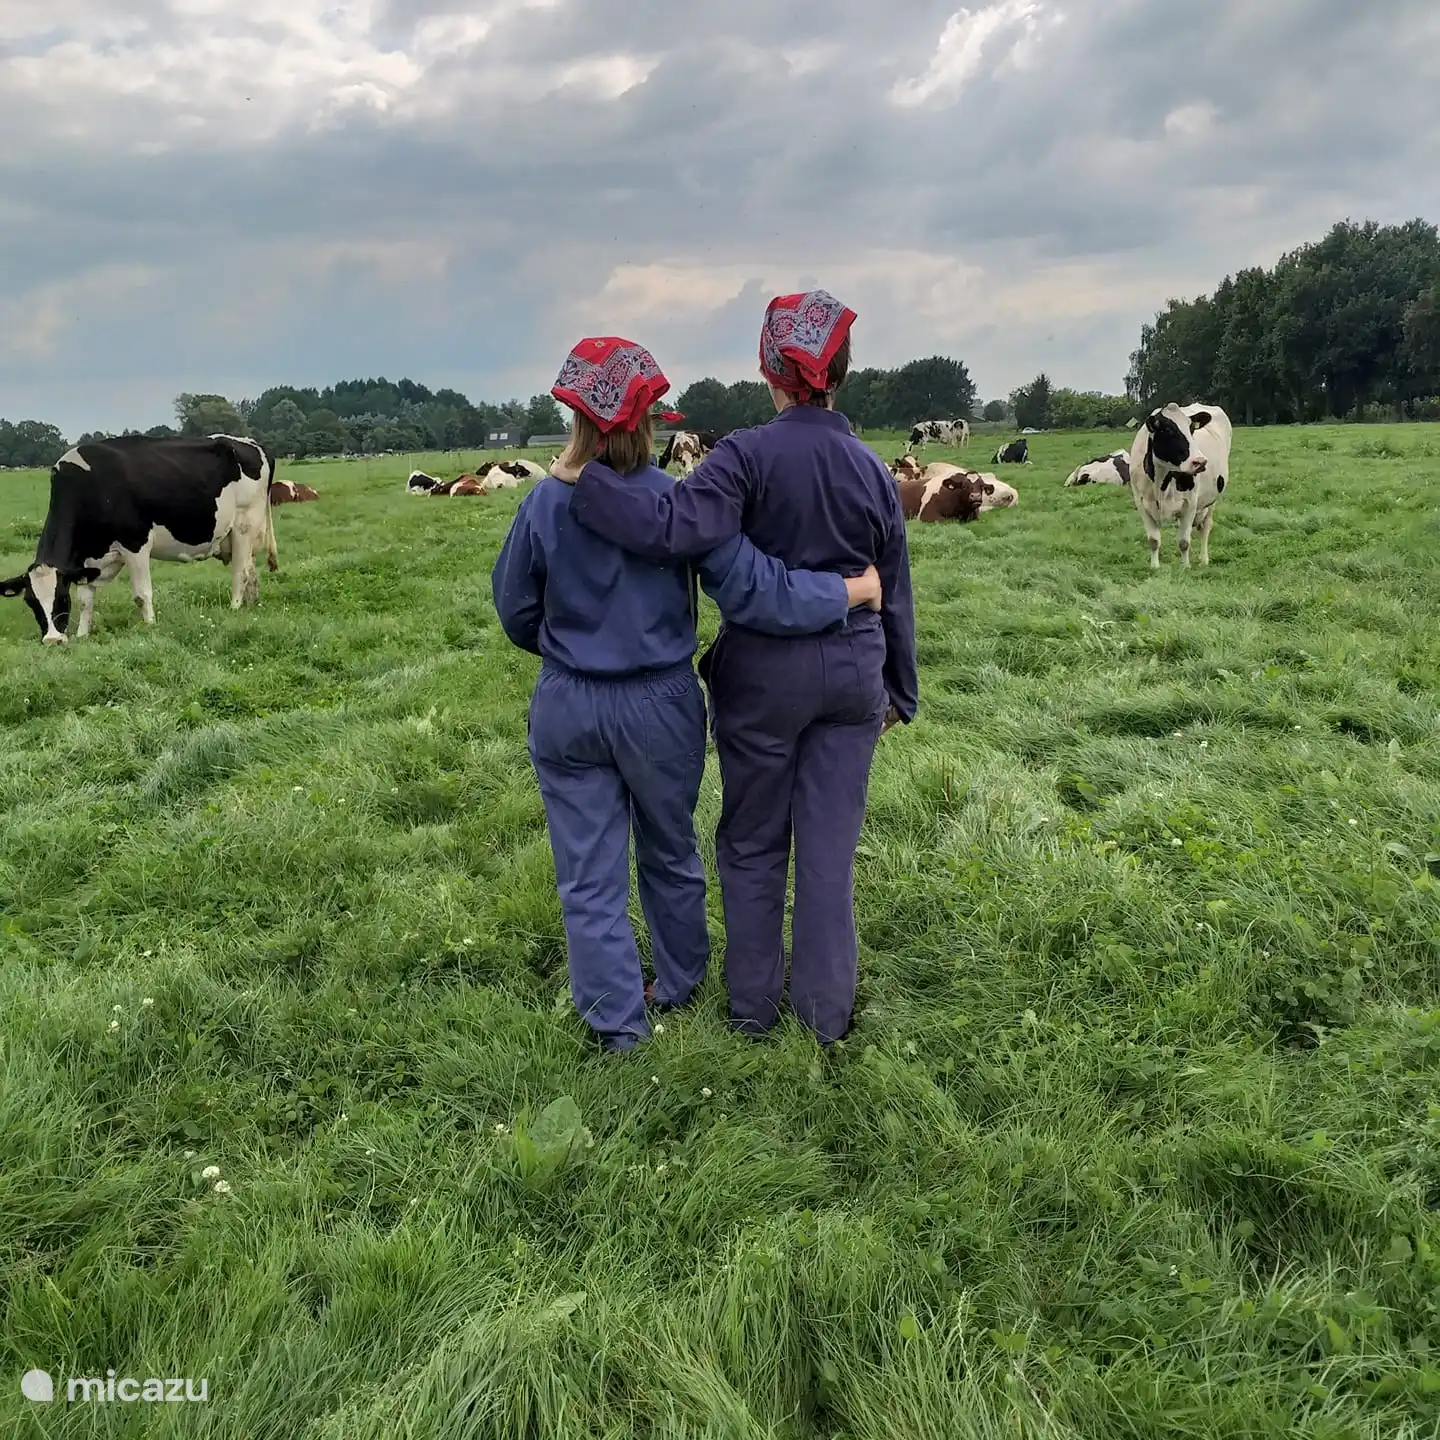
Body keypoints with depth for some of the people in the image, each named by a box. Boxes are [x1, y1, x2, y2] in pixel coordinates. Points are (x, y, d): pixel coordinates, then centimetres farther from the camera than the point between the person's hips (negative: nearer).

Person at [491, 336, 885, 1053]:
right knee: (670, 853, 23)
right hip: (661, 707, 1)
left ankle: (617, 1020, 22)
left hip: (569, 710, 0)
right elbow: (754, 591, -18)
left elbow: (515, 610, 0)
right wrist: (852, 589, -6)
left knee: (589, 875, 12)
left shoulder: (545, 504, -12)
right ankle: (678, 983, 41)